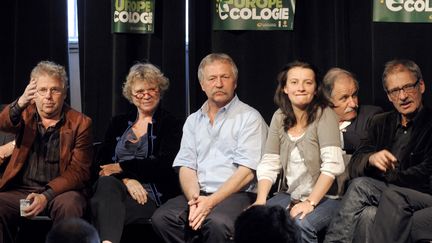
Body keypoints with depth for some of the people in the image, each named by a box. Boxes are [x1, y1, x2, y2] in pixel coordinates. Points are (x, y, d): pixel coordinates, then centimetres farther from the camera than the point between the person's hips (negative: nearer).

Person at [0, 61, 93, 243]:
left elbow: (79, 170, -4)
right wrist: (20, 104, -38)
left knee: (69, 204, -34)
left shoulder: (80, 123, 4)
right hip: (20, 190, 2)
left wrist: (47, 196, -20)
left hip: (59, 191, -2)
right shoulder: (26, 114, 11)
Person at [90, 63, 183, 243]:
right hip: (116, 184, 3)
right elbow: (102, 162, 11)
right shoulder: (118, 123, 24)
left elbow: (164, 166, -4)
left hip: (148, 195, -3)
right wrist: (126, 179, -10)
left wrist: (121, 167, -3)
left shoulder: (171, 125, 11)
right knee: (107, 183, -38)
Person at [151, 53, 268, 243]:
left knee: (217, 222, -37)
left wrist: (211, 202, -17)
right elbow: (186, 167, 10)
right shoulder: (193, 121, 19)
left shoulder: (250, 118, 2)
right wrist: (195, 199, -11)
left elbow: (246, 172, -8)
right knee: (161, 218, -24)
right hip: (198, 194, 5)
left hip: (236, 194, -4)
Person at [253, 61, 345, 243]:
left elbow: (332, 165, -18)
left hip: (323, 197, -4)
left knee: (301, 224, -33)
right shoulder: (279, 117, 5)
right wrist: (261, 201, -12)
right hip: (288, 196, 4)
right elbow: (268, 165, 3)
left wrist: (311, 202, -25)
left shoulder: (324, 115, -9)